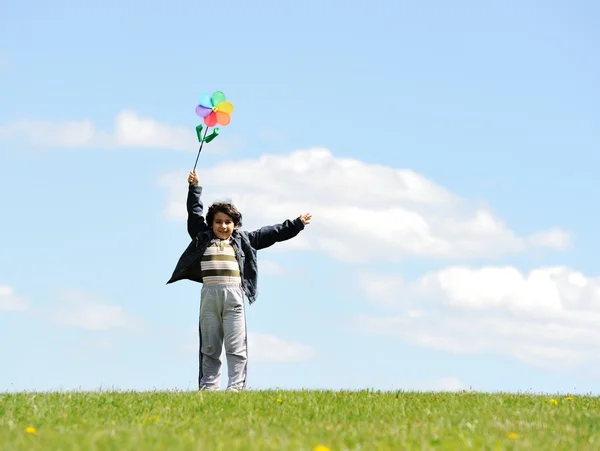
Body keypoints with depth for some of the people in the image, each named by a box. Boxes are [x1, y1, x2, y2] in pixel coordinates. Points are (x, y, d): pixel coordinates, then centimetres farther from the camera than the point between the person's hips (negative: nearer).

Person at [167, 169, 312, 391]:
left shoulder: (243, 240, 18)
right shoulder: (203, 238, 18)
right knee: (210, 346, 3)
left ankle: (236, 386, -9)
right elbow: (195, 214, 21)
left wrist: (296, 224, 23)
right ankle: (208, 387, 4)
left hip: (234, 295, -1)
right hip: (209, 294, 1)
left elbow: (270, 233, 21)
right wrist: (194, 188, 20)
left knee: (236, 346, -6)